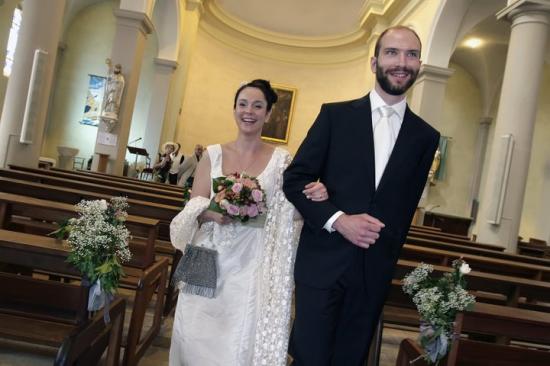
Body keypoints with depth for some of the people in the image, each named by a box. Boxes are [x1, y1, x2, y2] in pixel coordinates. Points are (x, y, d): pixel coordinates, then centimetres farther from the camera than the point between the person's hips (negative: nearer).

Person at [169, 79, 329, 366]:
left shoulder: (280, 160, 0)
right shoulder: (213, 154, 3)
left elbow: (292, 209, -1)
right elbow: (194, 206, 2)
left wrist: (315, 196, -21)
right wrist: (213, 213, -20)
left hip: (253, 267, -1)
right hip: (211, 261, 2)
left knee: (242, 340, 1)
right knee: (198, 336, 9)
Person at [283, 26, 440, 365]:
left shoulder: (426, 137, 5)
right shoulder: (335, 115, -2)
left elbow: (405, 206, 10)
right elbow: (294, 180, -4)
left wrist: (389, 256, 8)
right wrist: (337, 219, -16)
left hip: (375, 273, 2)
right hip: (322, 264, -2)